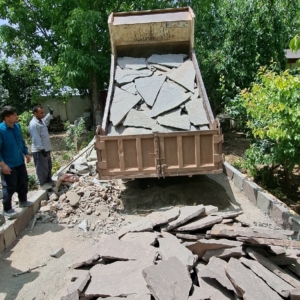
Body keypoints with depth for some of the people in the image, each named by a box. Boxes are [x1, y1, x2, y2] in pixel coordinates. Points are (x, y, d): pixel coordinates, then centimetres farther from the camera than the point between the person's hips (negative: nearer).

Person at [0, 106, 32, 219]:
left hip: (20, 162, 7)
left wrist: (26, 153, 15)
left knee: (23, 182, 19)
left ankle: (23, 201, 41)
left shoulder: (17, 126, 0)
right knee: (9, 187, 4)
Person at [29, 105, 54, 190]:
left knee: (49, 166, 20)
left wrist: (50, 114, 27)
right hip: (39, 150, -10)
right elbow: (36, 138, -25)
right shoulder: (33, 124, -22)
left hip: (46, 149, 10)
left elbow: (45, 121, 35)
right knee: (42, 168, 2)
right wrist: (41, 149, -25)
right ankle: (43, 183, 14)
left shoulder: (41, 121, 9)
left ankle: (48, 180, 34)